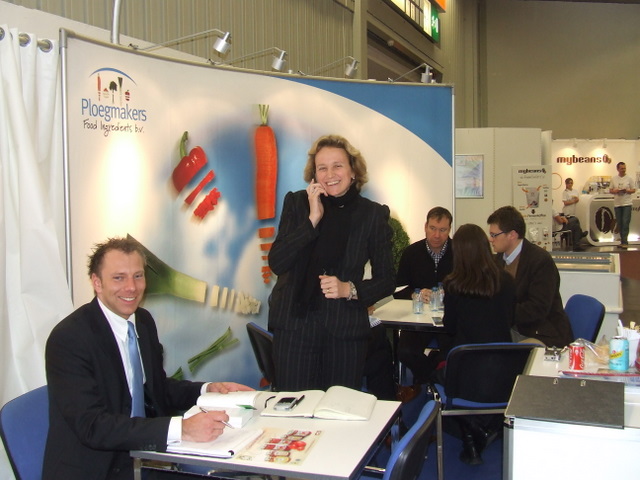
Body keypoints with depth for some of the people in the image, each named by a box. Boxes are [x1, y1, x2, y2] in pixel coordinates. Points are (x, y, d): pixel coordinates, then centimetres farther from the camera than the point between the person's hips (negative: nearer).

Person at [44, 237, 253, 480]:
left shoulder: (144, 321, 4)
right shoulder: (68, 338, -18)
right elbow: (93, 426, -26)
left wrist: (207, 390, -2)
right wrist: (181, 429, -34)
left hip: (143, 454, 7)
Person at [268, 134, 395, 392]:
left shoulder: (374, 214, 2)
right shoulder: (296, 202, 3)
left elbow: (386, 281, 4)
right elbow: (276, 263, -7)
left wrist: (349, 289, -14)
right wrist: (313, 219, -13)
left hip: (346, 330, 0)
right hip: (294, 325, 0)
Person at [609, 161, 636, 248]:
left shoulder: (629, 178, 1)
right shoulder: (614, 179, 9)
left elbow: (634, 190, 2)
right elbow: (610, 190, 11)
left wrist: (626, 190, -17)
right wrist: (615, 191, -10)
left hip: (627, 203, -4)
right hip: (617, 204, 4)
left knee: (625, 222, -11)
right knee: (619, 223, 7)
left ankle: (624, 241, -11)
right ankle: (623, 240, 15)